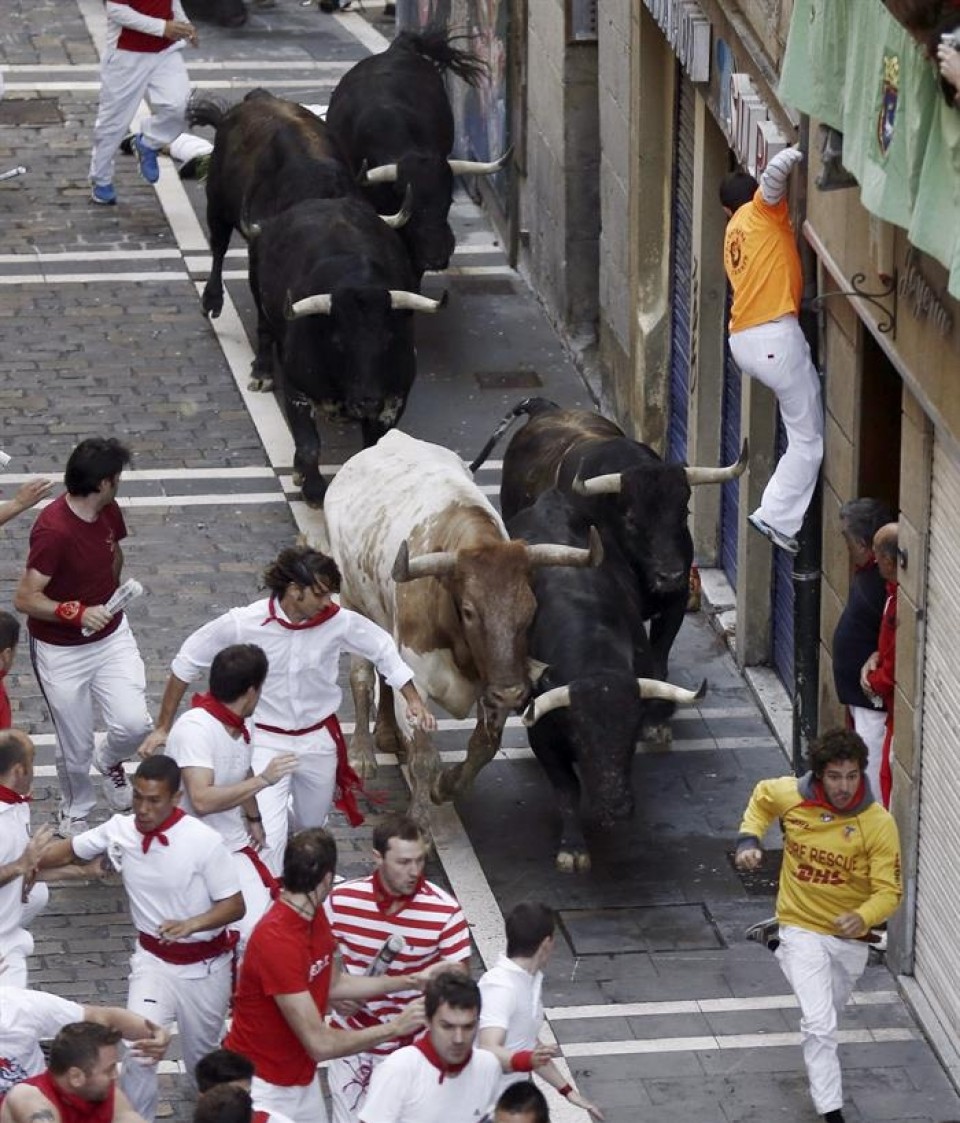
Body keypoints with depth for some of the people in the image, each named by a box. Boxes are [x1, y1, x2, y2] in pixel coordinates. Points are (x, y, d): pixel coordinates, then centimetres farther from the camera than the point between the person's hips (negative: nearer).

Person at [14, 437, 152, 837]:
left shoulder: (108, 511, -5)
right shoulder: (53, 530, -29)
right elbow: (25, 599, -26)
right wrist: (76, 613, -38)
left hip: (111, 635, 5)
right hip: (62, 652, -5)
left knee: (134, 724, -10)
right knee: (75, 748, 6)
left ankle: (109, 760, 26)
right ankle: (75, 810, 37)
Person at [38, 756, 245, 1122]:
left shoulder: (204, 842, -24)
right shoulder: (119, 830, -11)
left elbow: (235, 905, -18)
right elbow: (66, 851, 5)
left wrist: (191, 924, -36)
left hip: (205, 966, -2)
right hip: (153, 960, 2)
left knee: (202, 1058, 17)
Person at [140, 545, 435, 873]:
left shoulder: (338, 621, -17)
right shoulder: (242, 625, -23)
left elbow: (383, 649, 2)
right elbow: (187, 664, -10)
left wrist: (413, 700, -2)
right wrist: (163, 727, -6)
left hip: (319, 740, 3)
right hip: (266, 742, -3)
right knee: (268, 840, -18)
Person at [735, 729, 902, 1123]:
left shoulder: (879, 824, -22)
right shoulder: (790, 795, -16)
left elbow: (888, 891, -21)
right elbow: (762, 797, 9)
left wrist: (863, 918, -41)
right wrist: (748, 840, -6)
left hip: (850, 936, 2)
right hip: (803, 929, -2)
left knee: (827, 1013, 28)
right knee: (820, 1025, -16)